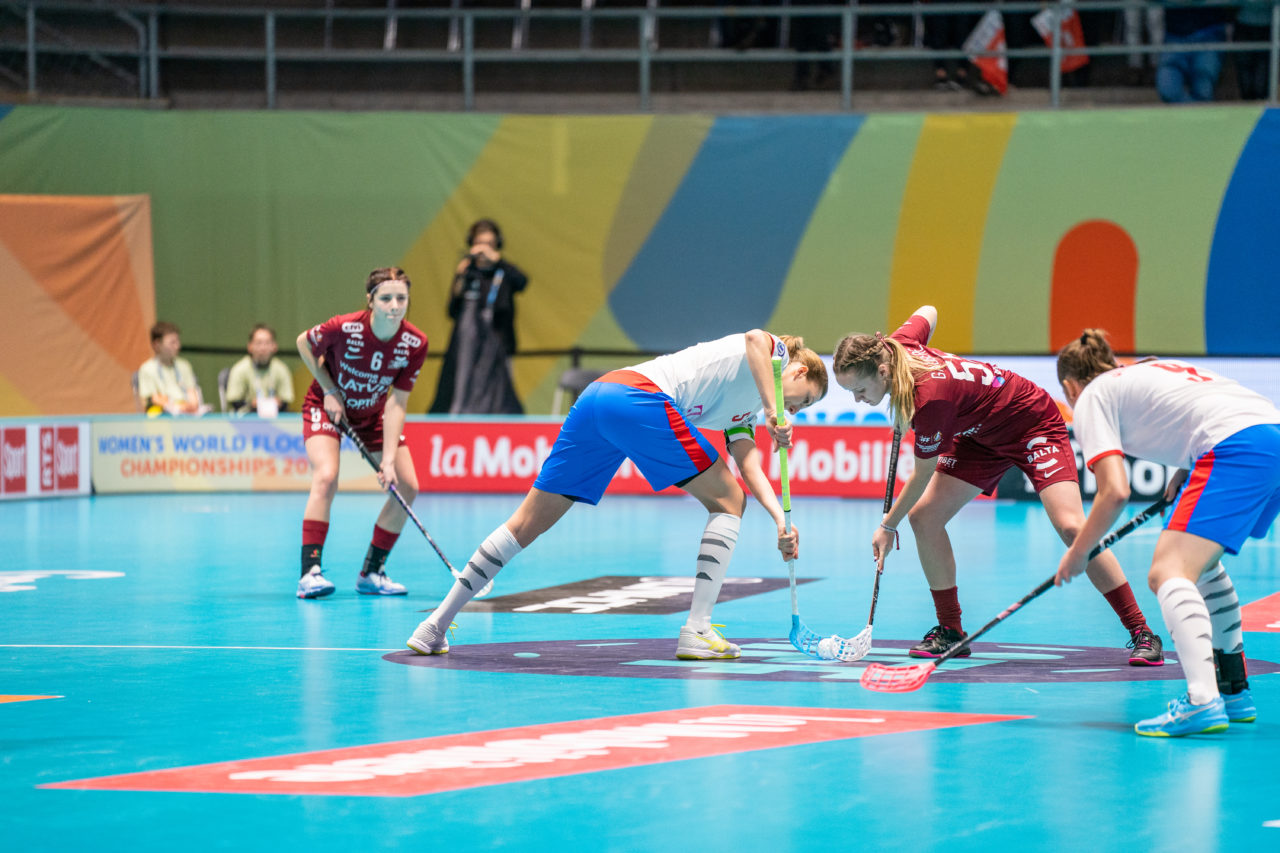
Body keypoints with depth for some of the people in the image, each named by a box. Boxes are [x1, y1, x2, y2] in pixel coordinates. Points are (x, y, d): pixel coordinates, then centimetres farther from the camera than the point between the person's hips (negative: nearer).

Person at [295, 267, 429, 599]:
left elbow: (396, 404, -19)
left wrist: (389, 459, -26)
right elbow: (303, 343, -8)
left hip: (373, 414, 4)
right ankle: (310, 572, -28)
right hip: (326, 407, -4)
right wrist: (329, 390, -15)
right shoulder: (343, 328, -30)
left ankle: (371, 573, 10)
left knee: (407, 486, -5)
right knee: (326, 477, -28)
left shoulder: (415, 344, -22)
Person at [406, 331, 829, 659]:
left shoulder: (743, 414, 35)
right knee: (728, 501, 5)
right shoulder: (776, 353, 14)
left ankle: (437, 624, 10)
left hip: (594, 399, 9)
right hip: (640, 397, -8)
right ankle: (697, 631, -2)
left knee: (530, 521, 10)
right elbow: (755, 338, -11)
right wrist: (772, 411, -15)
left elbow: (750, 467, 21)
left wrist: (779, 517, 7)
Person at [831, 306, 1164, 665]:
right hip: (982, 435, 9)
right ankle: (950, 632, 4)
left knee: (1070, 526, -24)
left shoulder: (931, 399, -38)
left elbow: (922, 475, -24)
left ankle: (1142, 633, -17)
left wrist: (888, 525, -10)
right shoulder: (897, 345, -16)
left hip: (1033, 425, -9)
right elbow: (928, 312, 8)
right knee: (923, 515, -6)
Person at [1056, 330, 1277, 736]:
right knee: (1199, 561, 27)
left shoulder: (1092, 397, 11)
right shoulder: (1156, 369, 34)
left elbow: (1114, 492, -1)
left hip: (1239, 447, -9)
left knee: (1167, 573, -13)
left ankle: (1201, 701, -33)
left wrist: (1077, 553, 12)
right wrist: (1187, 471, 25)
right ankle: (1233, 691, 30)